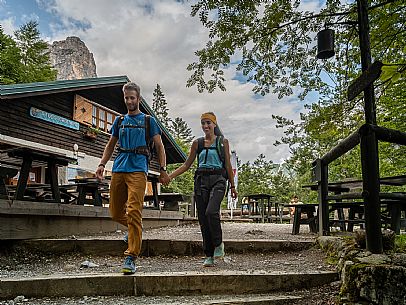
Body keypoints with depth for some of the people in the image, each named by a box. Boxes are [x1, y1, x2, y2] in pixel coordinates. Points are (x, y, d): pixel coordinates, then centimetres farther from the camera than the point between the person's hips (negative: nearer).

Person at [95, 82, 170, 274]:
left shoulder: (148, 121, 11)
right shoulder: (119, 121, 20)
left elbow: (159, 146, 8)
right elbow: (110, 145, 25)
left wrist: (163, 169, -2)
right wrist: (102, 164, 10)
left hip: (138, 170, -4)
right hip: (118, 169, 5)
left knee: (134, 212, -15)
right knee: (115, 213, 8)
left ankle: (131, 258, -13)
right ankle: (134, 230, 39)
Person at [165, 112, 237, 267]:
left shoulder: (223, 141, 8)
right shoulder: (197, 143, 12)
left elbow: (228, 165, 11)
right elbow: (187, 164, 13)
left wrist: (232, 186, 9)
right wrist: (170, 176, 3)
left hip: (218, 179, -2)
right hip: (201, 180, 3)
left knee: (211, 212, -25)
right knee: (202, 217, -1)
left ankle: (218, 244, 0)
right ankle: (209, 255, 10)